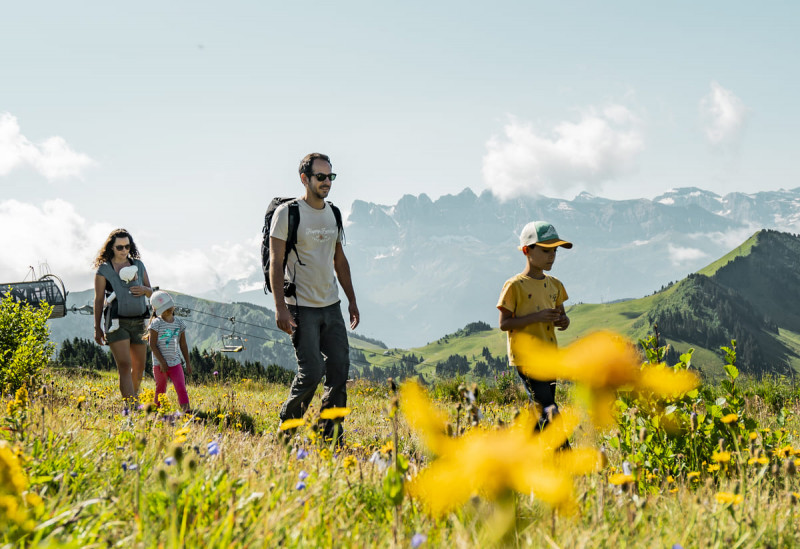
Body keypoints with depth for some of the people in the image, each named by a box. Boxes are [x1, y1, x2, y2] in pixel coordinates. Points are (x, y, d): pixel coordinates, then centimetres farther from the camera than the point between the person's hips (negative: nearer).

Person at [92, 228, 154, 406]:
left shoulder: (138, 265, 12)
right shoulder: (103, 270, -1)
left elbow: (151, 292, 17)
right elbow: (98, 300, 0)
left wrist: (144, 290, -7)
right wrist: (97, 328, -3)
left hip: (138, 322, 5)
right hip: (117, 323, -5)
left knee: (139, 366, 12)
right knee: (124, 366, -14)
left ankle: (134, 396, 34)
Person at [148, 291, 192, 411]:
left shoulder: (179, 323, 5)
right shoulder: (156, 323, -8)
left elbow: (183, 345, 11)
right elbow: (153, 345, -10)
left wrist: (187, 363, 11)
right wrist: (162, 362, -15)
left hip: (175, 363, 3)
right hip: (160, 364, -2)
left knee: (181, 388, -10)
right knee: (160, 389, 8)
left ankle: (186, 410, -13)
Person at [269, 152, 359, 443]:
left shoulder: (333, 214, 12)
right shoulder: (288, 213, -8)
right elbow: (276, 262, -11)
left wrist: (352, 299, 16)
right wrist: (280, 307, -18)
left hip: (331, 307, 6)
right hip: (301, 308, -6)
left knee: (339, 371, 1)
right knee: (311, 373, -10)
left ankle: (331, 438, 10)